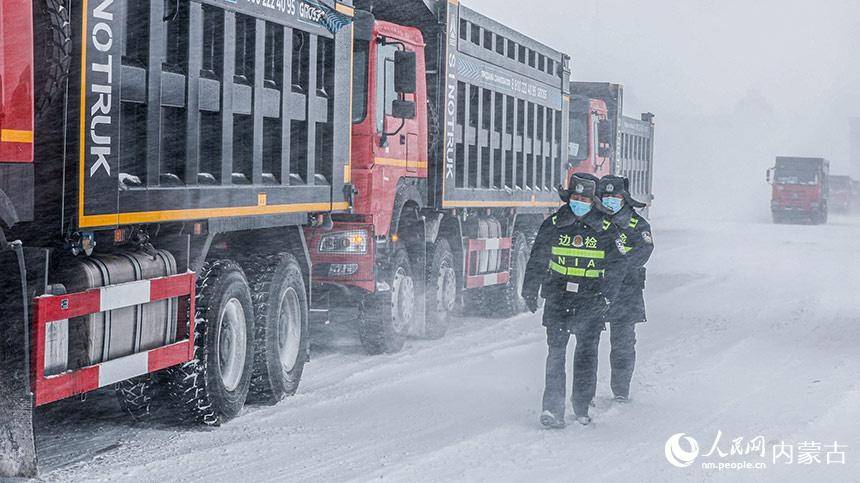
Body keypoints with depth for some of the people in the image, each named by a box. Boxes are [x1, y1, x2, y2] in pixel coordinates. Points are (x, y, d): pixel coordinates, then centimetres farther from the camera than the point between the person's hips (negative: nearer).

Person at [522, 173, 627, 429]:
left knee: (586, 353, 3)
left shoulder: (606, 231, 2)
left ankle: (582, 407, 14)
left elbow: (616, 268, 2)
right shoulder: (553, 225, 5)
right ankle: (552, 409, -11)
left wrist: (605, 296, -10)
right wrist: (530, 290, 4)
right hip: (558, 297, 0)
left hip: (591, 300, 0)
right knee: (556, 351, -7)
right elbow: (537, 260, 12)